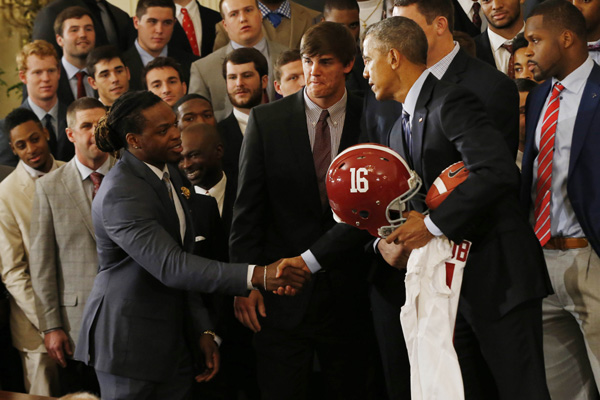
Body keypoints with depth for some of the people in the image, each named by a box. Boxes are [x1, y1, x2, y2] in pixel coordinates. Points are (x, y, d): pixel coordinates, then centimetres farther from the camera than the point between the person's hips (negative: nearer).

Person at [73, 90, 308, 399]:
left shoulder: (168, 174, 7)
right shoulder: (120, 194, -21)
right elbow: (169, 266, -32)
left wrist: (202, 330, 5)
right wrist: (256, 276, -39)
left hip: (172, 338, 8)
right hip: (128, 338, -8)